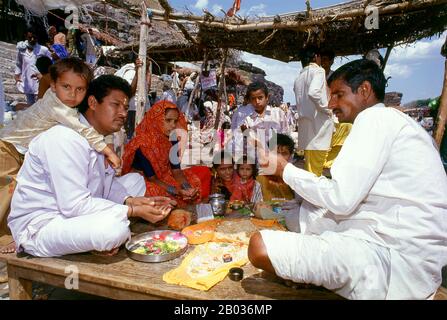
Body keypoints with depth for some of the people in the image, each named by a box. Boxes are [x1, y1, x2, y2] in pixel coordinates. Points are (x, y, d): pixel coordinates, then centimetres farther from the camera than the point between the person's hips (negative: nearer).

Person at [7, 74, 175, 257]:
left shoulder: (100, 136, 4)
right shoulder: (66, 138, -25)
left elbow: (106, 182, 8)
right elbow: (75, 205, -29)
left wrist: (130, 200, -12)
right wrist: (133, 211, -25)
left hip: (72, 208, 10)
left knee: (135, 180, 8)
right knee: (115, 228, -35)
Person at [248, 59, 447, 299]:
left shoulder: (376, 117, -10)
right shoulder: (392, 121, 19)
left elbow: (341, 198, -18)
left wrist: (285, 169, -3)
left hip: (396, 260, -10)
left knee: (260, 246, -20)